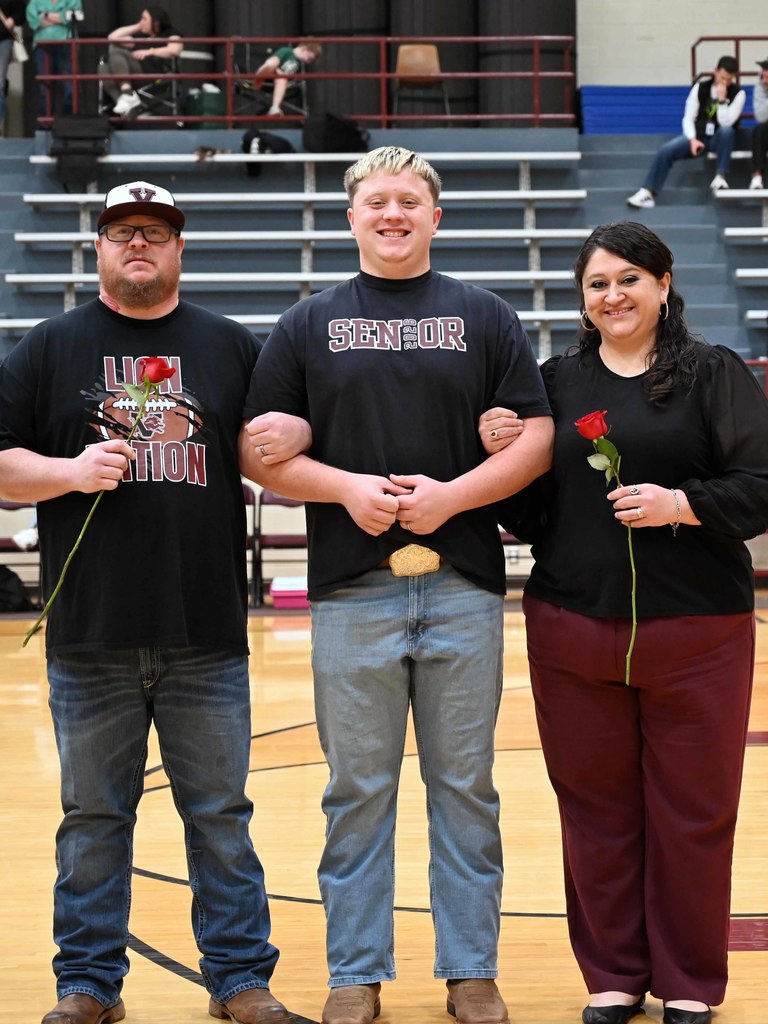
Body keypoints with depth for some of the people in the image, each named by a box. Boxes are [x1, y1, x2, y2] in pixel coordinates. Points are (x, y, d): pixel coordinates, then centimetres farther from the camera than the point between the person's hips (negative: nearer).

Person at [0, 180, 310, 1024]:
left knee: (221, 817, 7)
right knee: (93, 819, 8)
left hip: (207, 637, 1)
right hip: (90, 637, 0)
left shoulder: (232, 348, 11)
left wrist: (285, 437, -6)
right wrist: (71, 471, -13)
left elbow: (287, 439, 17)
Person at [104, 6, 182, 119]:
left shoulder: (170, 34, 15)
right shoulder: (139, 36, 34)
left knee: (116, 50, -22)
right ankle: (131, 106, -43)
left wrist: (149, 52, -13)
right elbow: (112, 37, 30)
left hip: (157, 73, -6)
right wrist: (137, 27, 30)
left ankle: (128, 95, -37)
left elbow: (174, 50, -7)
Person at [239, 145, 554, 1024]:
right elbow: (258, 450, 5)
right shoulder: (309, 325, 9)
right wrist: (348, 487, -10)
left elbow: (536, 439, 3)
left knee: (465, 787, 6)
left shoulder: (485, 318, 9)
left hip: (462, 587, 0)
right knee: (358, 791, 6)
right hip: (351, 590, 0)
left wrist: (451, 494, -12)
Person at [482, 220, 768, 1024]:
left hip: (695, 633, -2)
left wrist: (681, 504, -18)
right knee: (595, 807, 8)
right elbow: (528, 509, 14)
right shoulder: (555, 381, 11)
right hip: (573, 629, 3)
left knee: (691, 810, 5)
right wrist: (502, 455, -5)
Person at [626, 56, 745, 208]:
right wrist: (692, 139, -18)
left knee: (726, 130, -38)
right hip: (698, 136, 2)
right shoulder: (701, 87, -1)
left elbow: (726, 122, -18)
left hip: (719, 139, -2)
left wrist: (721, 100, -26)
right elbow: (688, 118, -2)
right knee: (666, 150, -22)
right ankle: (648, 192, -22)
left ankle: (720, 177, -35)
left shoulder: (738, 94, -8)